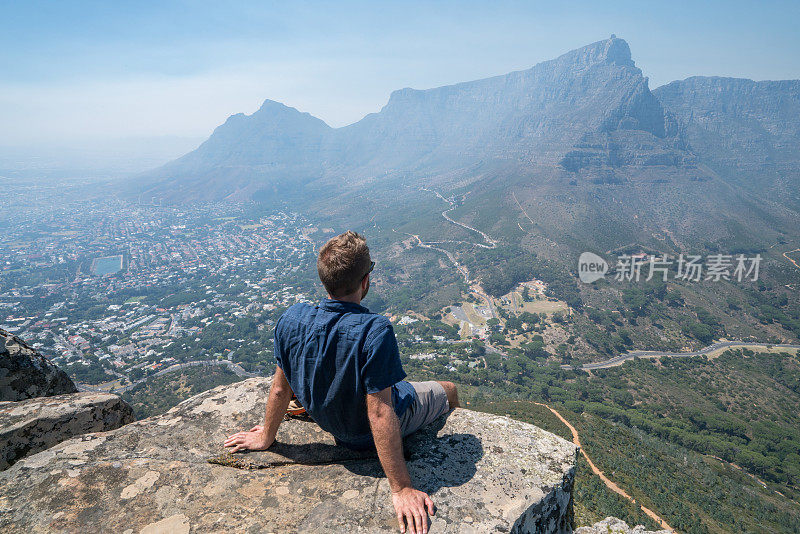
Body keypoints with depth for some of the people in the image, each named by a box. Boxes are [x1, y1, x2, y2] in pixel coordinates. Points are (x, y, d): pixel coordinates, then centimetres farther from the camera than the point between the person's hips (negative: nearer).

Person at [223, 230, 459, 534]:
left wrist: (266, 437, 7)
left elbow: (280, 388, -10)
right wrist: (400, 489, -27)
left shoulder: (292, 320, -22)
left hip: (334, 427, 5)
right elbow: (381, 414, -36)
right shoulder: (374, 331, -39)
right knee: (449, 390, 23)